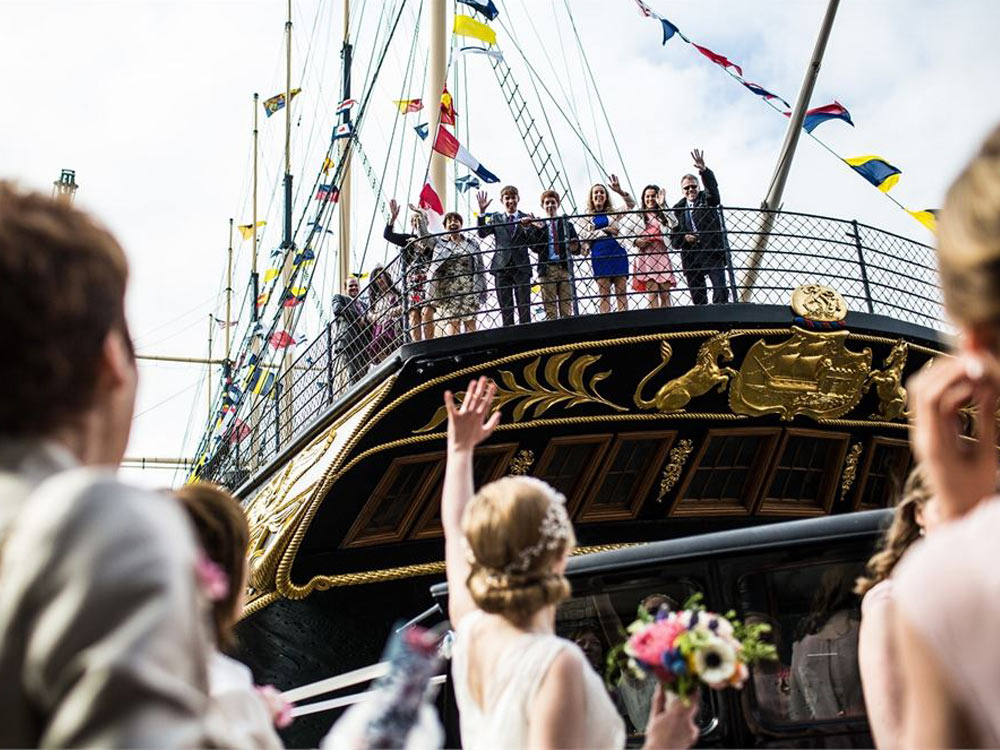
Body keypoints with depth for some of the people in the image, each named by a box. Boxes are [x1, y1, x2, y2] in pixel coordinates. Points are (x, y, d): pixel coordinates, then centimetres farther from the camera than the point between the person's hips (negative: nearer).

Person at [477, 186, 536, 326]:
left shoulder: (526, 219, 9)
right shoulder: (495, 218, 12)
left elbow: (533, 243, 0)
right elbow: (482, 233, -3)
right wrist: (482, 211, -12)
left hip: (521, 267, -1)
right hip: (502, 267, 1)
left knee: (524, 309, -3)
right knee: (506, 309, 2)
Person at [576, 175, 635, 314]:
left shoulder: (613, 213, 16)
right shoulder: (587, 217, 12)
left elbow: (631, 204, 8)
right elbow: (583, 235, 0)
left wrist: (620, 191, -7)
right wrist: (605, 231, -7)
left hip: (617, 251, 1)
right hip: (599, 254, -1)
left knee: (621, 290, -3)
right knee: (603, 291, -5)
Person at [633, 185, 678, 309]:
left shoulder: (663, 215, 15)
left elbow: (674, 224, -5)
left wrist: (662, 206, -8)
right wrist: (636, 241, -13)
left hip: (661, 254, 3)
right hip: (646, 256, -2)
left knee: (665, 294, -2)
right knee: (652, 293, -11)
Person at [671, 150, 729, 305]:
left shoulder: (707, 198, 9)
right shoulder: (678, 208, 13)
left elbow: (712, 186, -14)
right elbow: (673, 235, 11)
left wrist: (704, 170, -32)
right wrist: (684, 238, -11)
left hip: (713, 252, -2)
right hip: (691, 257, 2)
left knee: (720, 289, -14)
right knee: (697, 297, 3)